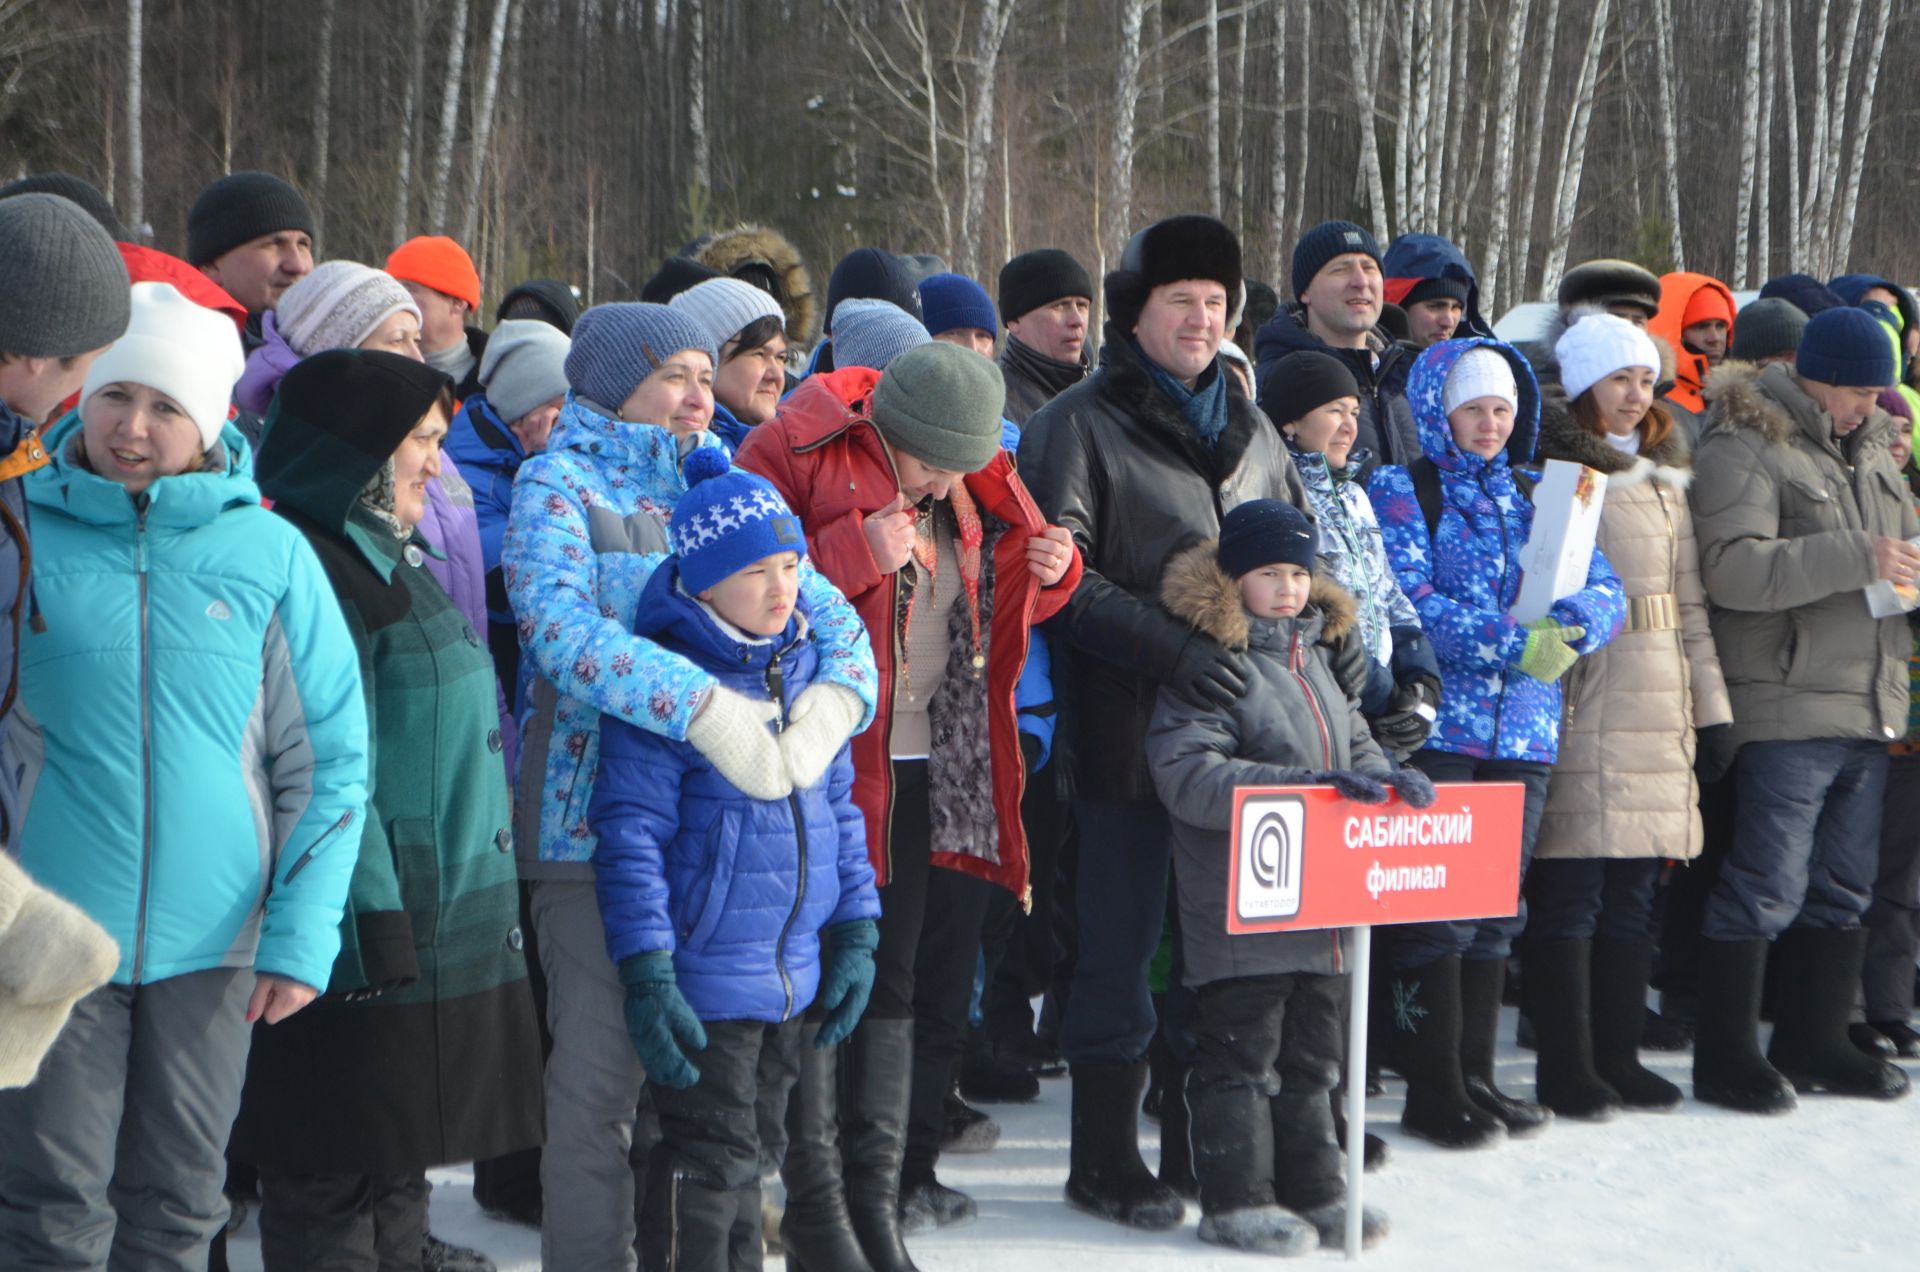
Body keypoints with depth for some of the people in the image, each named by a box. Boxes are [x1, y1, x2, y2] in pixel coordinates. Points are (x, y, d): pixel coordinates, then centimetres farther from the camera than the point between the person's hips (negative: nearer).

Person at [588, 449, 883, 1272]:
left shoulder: (807, 668, 7)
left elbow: (838, 807, 15)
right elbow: (630, 832, -16)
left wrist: (855, 933, 12)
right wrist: (645, 973, -18)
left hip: (794, 976, 7)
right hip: (704, 978, -7)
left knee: (741, 1153, 19)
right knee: (710, 1159, 0)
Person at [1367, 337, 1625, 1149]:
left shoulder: (1533, 497, 16)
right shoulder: (1400, 492, 0)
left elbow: (1605, 591, 8)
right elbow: (1408, 600, -13)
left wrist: (1568, 628, -15)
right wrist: (1514, 643, -19)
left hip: (1524, 731, 5)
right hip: (1437, 725, -5)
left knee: (1498, 908, 9)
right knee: (1440, 910, -6)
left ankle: (1476, 1077, 17)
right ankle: (1433, 1090, 0)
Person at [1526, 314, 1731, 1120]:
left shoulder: (1667, 479, 18)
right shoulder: (1548, 472, -2)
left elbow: (1691, 601, 20)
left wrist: (1713, 707, 15)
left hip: (1657, 709, 6)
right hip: (1578, 709, -6)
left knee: (1634, 891, 8)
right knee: (1570, 891, -5)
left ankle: (1618, 1057, 16)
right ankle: (1566, 1069, 2)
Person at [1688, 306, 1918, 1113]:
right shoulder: (1745, 448, -9)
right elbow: (1732, 568, -21)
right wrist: (1853, 558, -24)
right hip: (1787, 707, -8)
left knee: (1843, 887, 14)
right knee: (1767, 887, -6)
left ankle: (1811, 1043, 25)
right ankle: (1724, 1059, 2)